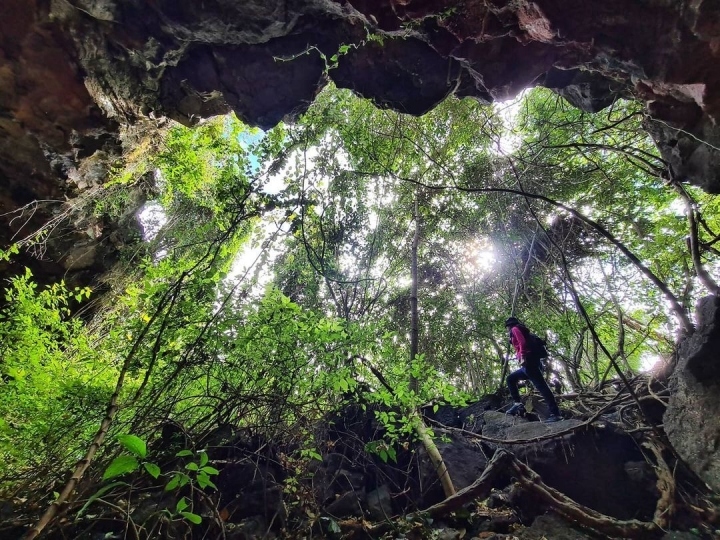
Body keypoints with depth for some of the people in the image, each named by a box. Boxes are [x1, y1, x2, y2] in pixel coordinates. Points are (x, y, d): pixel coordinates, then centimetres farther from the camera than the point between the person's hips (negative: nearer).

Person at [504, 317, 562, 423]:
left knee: (541, 386, -15)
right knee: (510, 378, 17)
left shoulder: (515, 329, 5)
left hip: (528, 361, -10)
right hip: (529, 363, 10)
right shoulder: (521, 330, 30)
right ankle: (518, 404, 5)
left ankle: (555, 414, -19)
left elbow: (522, 342, -14)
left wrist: (522, 357, -24)